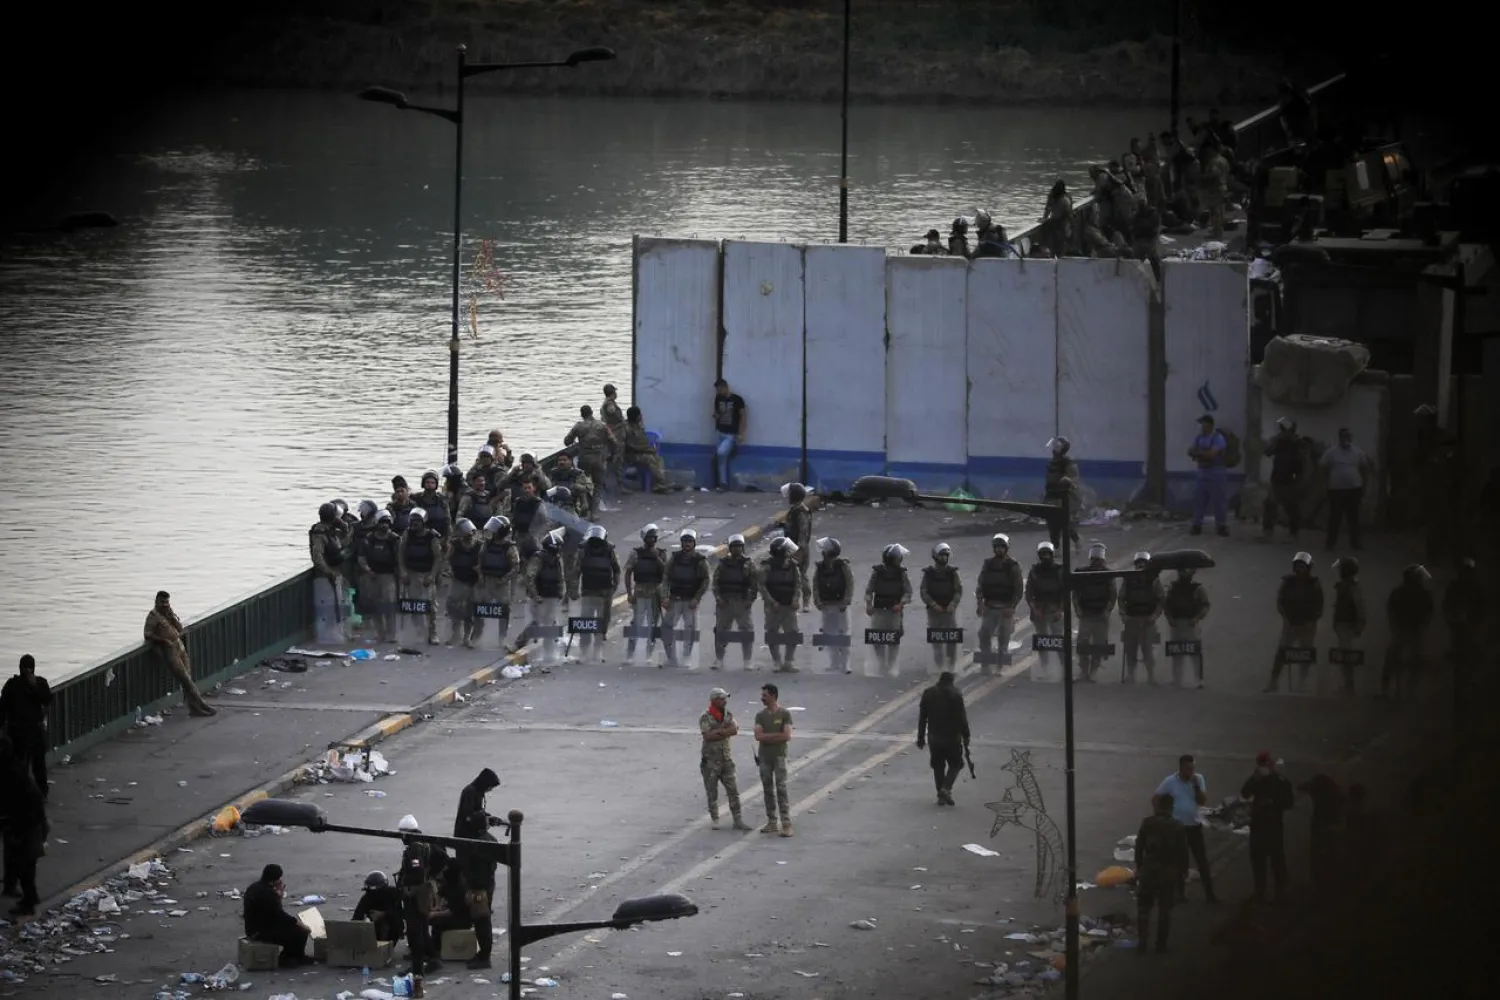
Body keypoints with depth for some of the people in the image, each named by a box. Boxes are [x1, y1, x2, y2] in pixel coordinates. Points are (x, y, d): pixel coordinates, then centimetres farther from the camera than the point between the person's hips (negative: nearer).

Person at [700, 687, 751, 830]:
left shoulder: (729, 715, 7)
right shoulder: (705, 718, -7)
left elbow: (734, 731, -10)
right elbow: (708, 736, -19)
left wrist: (718, 732, -17)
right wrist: (725, 729, -11)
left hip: (726, 759, 4)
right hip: (710, 760, -4)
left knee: (733, 791, 1)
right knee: (712, 793, 4)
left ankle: (738, 820, 3)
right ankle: (714, 820, 15)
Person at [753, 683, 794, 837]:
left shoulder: (784, 714, -3)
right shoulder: (760, 715, 7)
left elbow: (787, 737, -12)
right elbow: (758, 736, -5)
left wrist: (767, 737, -8)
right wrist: (777, 735, -12)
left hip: (779, 756, -4)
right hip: (764, 757, 4)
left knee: (781, 789, -9)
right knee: (768, 790, 7)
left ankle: (786, 824, -11)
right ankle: (772, 823, 13)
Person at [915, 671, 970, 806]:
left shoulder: (928, 693, 3)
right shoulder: (956, 694, -9)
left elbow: (922, 718, 7)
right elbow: (962, 717, -10)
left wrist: (921, 737, 13)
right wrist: (965, 736, -3)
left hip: (934, 737, 4)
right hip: (952, 737, -4)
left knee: (938, 766, 12)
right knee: (955, 764, 9)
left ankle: (941, 796, 10)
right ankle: (946, 789, -11)